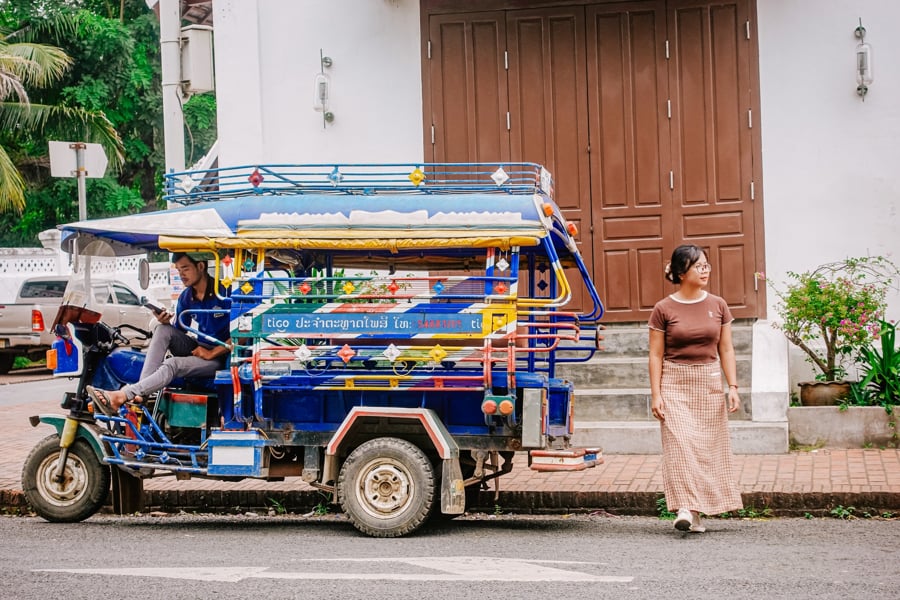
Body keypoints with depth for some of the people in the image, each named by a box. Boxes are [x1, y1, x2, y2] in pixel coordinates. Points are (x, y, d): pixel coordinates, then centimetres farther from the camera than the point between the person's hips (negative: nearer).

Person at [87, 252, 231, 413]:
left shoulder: (223, 293, -15)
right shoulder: (186, 297, 7)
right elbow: (178, 332, 13)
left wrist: (211, 353, -18)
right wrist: (166, 322, -10)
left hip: (219, 356, -7)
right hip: (197, 348, 7)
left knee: (172, 364, -28)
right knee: (163, 329, -15)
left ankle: (120, 397, -37)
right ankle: (139, 393, -26)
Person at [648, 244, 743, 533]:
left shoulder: (717, 306, 6)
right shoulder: (663, 309, -3)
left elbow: (726, 349, 9)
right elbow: (656, 355, -1)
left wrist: (732, 386, 0)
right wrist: (655, 394, -7)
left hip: (709, 382, 3)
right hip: (675, 383, -3)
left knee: (708, 446, 4)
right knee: (679, 444, -13)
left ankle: (697, 511, 13)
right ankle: (685, 509, -16)